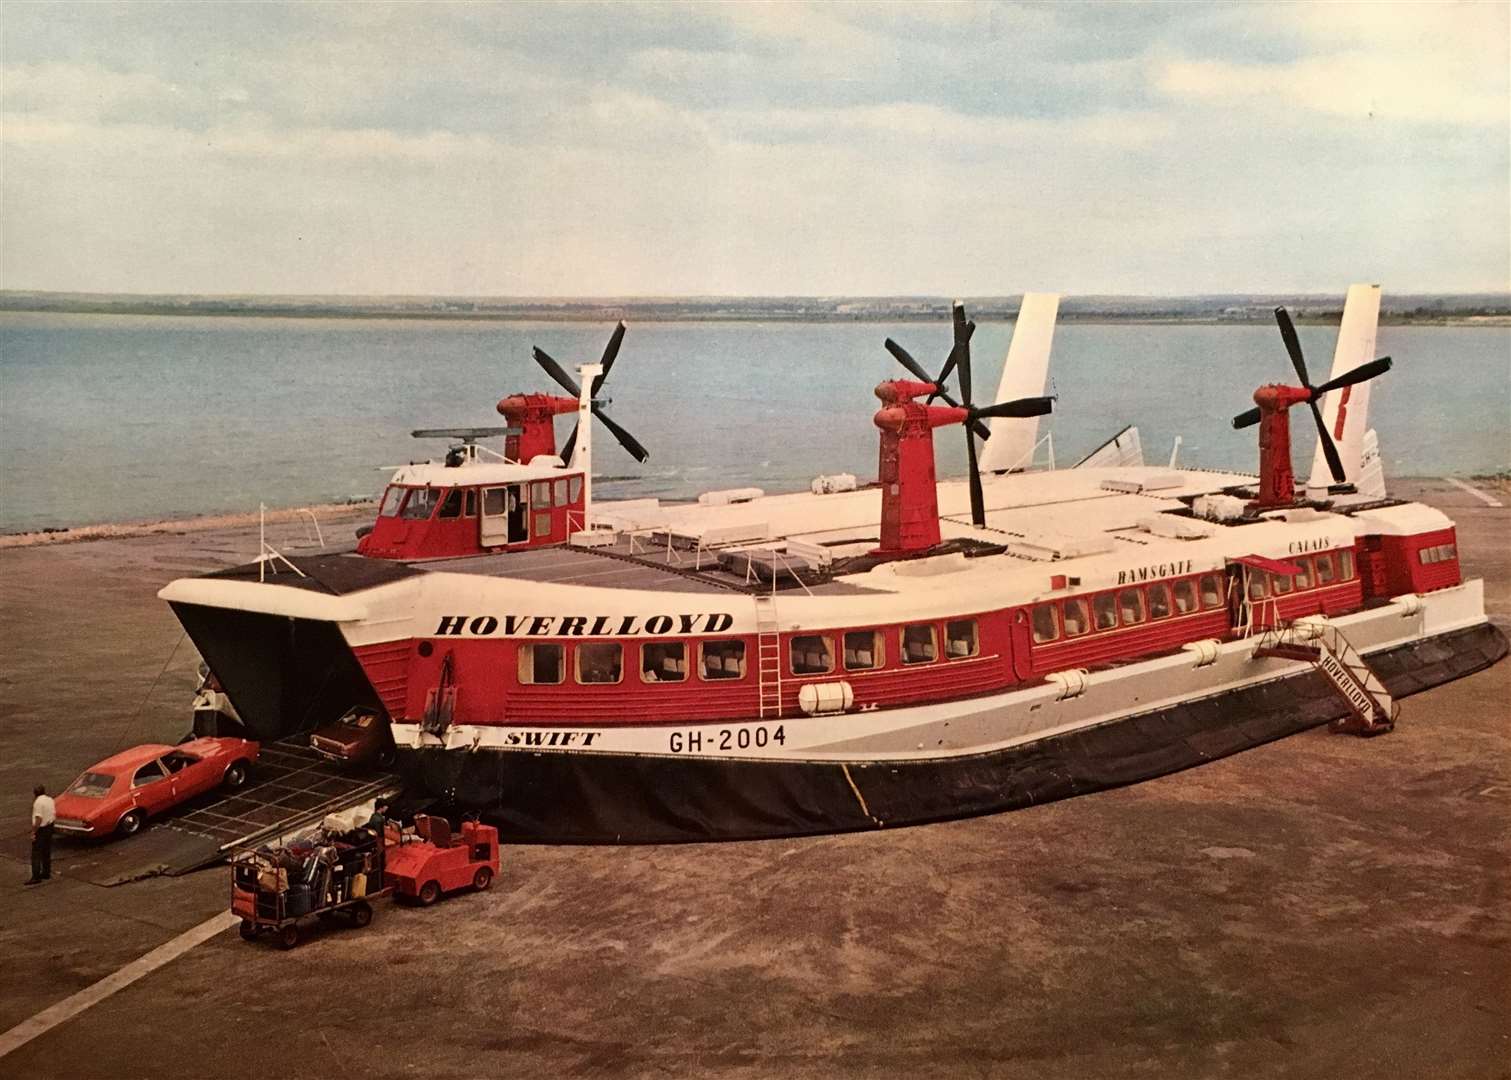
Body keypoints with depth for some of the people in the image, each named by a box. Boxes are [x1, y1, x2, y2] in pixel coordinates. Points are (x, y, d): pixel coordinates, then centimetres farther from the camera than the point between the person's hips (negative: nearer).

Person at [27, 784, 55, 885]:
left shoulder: (38, 802, -19)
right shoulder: (50, 800, 7)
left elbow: (38, 819, -24)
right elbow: (54, 814, 13)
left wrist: (33, 832, -19)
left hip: (41, 829, -9)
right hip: (50, 827, 9)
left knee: (36, 854, -5)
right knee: (47, 852, 18)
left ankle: (36, 877, -8)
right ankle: (46, 873, 26)